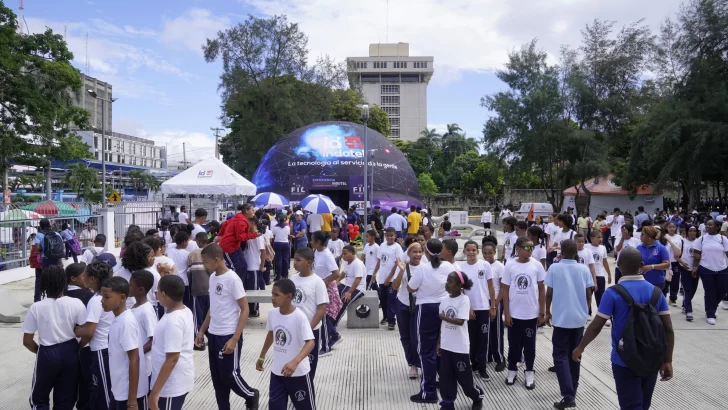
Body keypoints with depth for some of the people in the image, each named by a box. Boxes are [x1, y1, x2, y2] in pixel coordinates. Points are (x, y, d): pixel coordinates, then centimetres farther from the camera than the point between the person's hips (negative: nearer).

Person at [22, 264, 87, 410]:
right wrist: (76, 347, 8)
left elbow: (27, 341, -6)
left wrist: (39, 351, 14)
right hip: (70, 353, 1)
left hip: (47, 355, -1)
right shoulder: (75, 303, -11)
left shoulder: (36, 307, -10)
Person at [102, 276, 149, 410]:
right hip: (121, 389, 9)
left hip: (130, 391, -9)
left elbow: (134, 359, -22)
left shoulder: (126, 322, -22)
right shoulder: (118, 319, 4)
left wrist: (132, 399, -20)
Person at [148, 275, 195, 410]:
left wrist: (154, 392, -25)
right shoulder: (185, 311, -2)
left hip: (172, 384, -9)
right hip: (178, 380, 10)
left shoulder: (173, 321, -28)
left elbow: (172, 358, -28)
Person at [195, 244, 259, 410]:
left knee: (229, 374, 2)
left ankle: (252, 396, 27)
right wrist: (202, 330, 14)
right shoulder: (212, 277, 6)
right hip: (213, 335, 7)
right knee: (217, 377, 12)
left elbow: (245, 309, -16)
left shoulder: (232, 279, -17)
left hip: (228, 336, -7)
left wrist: (234, 339, -20)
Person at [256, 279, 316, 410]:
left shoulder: (299, 317, -24)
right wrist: (262, 356, 21)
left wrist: (295, 362, -45)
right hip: (277, 370, 5)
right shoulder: (272, 313, -4)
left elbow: (310, 343, -31)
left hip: (298, 372, -5)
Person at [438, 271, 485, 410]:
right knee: (445, 378, 8)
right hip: (446, 345, 5)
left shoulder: (464, 299, -15)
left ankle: (478, 397, 36)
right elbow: (442, 324, 8)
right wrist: (439, 343, 10)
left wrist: (443, 317, -14)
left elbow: (460, 321, -24)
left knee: (464, 377, 10)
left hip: (460, 347, -5)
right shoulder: (444, 300, 3)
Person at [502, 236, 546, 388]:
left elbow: (542, 289, 2)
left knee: (529, 344, 11)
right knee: (514, 343, 12)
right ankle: (512, 370, 29)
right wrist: (506, 313, -4)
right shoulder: (510, 265, -7)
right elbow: (505, 290, -2)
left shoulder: (536, 265, -5)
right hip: (514, 313, 0)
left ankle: (529, 372, 27)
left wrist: (542, 312, 1)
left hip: (531, 313, 0)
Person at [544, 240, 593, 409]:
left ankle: (568, 396, -9)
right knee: (574, 354, 18)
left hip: (561, 318, -3)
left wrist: (548, 312, 10)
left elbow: (549, 293, -5)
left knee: (560, 356, 1)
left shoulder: (554, 268, -9)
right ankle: (573, 389, 32)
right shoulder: (584, 269, -2)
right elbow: (588, 294, 2)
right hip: (579, 317, 3)